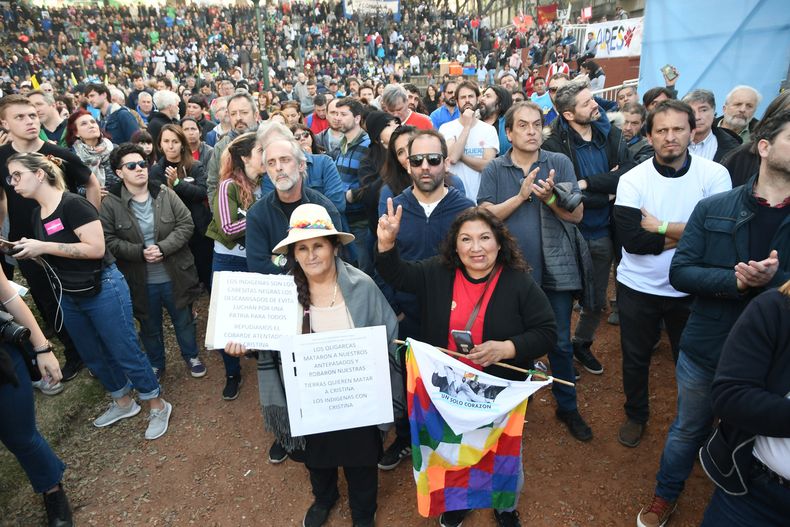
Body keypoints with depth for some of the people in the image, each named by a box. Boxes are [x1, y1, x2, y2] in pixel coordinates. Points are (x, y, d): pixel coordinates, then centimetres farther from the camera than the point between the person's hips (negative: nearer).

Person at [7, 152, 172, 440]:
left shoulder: (73, 204, -17)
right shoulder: (37, 214, 9)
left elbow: (96, 248, -25)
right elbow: (53, 257, 17)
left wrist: (43, 247, -23)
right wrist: (28, 252, -2)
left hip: (102, 290, -9)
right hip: (69, 297, 9)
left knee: (125, 352, -1)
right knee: (93, 356, 19)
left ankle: (158, 406, 16)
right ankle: (123, 402, 37)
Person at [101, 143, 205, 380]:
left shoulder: (165, 193, -5)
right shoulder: (110, 204, -8)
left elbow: (186, 224, -7)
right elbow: (109, 240, -9)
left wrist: (163, 248, -18)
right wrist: (140, 252, -20)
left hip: (175, 274, 1)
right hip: (141, 280, 0)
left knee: (184, 320, 17)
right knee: (150, 326, 19)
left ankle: (191, 355, 41)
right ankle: (156, 364, 42)